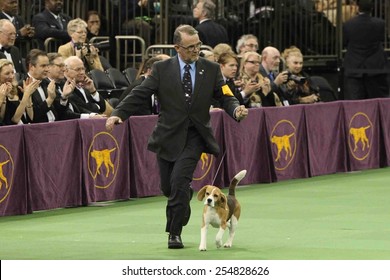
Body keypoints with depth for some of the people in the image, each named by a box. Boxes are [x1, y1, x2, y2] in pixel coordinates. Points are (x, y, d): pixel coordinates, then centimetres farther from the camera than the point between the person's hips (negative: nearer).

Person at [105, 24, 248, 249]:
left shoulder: (211, 70, 2)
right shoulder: (162, 69, 0)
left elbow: (226, 97, 3)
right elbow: (139, 94, -4)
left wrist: (236, 110, -20)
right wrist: (119, 113, -18)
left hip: (195, 136, -2)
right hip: (169, 136, 2)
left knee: (179, 180, -18)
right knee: (168, 187, 7)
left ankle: (175, 233, -7)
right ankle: (187, 193, 45)